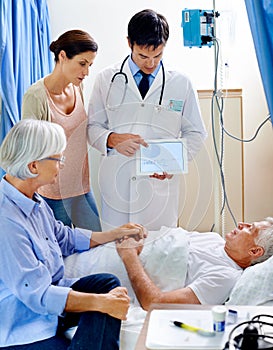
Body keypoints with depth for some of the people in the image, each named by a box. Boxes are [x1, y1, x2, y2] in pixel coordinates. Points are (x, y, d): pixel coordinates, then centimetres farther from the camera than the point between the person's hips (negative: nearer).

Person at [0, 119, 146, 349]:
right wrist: (102, 302, -26)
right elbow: (37, 295, -27)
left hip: (47, 297, 9)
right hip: (20, 327, -9)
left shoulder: (33, 201, 2)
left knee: (107, 283, -8)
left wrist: (114, 234, 18)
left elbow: (63, 238, 20)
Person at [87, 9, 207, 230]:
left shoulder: (181, 84, 6)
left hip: (161, 182, 0)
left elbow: (195, 133, 10)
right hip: (117, 185, 0)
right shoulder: (107, 80, 5)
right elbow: (92, 127, 8)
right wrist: (112, 139, -14)